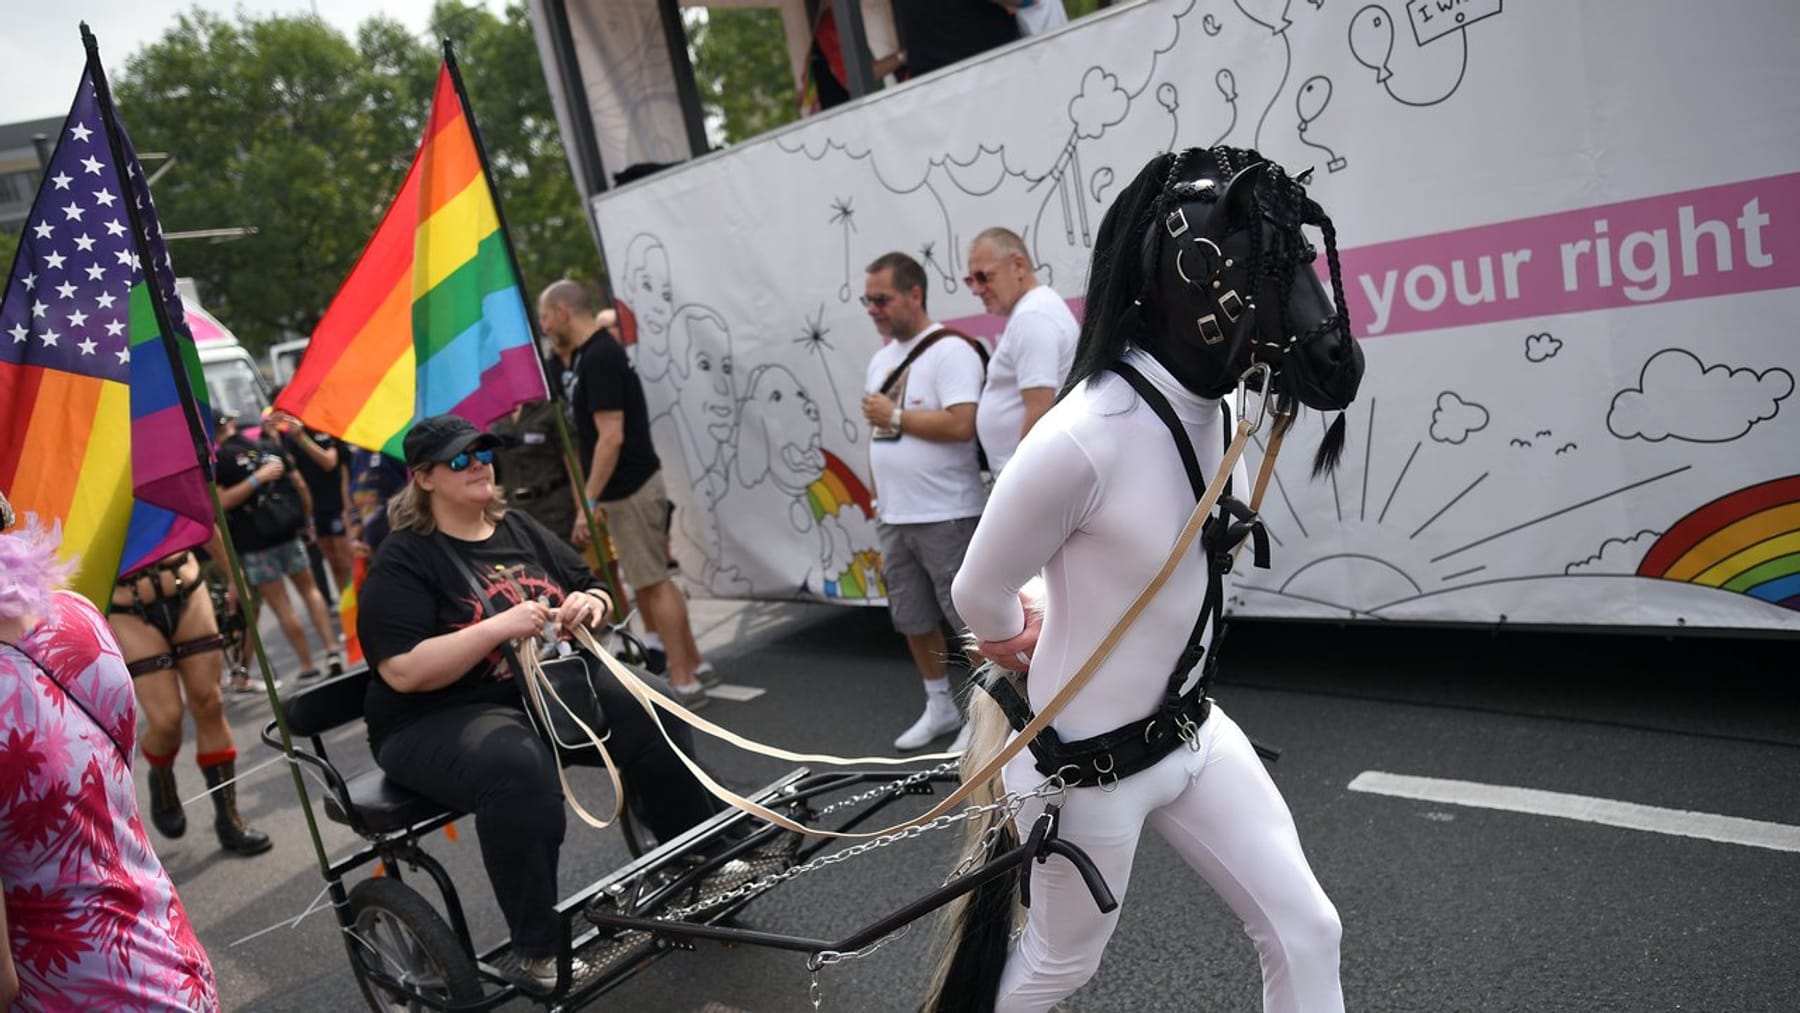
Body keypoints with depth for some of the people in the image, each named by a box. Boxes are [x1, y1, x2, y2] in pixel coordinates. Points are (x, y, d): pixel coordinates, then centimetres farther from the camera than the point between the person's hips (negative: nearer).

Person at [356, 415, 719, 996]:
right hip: (440, 719, -6)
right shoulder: (402, 561, -10)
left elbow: (592, 590, 14)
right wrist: (497, 627, -29)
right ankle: (536, 951, -25)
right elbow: (404, 672, -20)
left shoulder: (521, 529, 9)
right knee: (518, 768, -37)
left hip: (550, 688, 6)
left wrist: (591, 604, -11)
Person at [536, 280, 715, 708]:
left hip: (628, 488, -10)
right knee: (652, 580, 15)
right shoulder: (585, 353, 12)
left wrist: (588, 501, -23)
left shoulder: (600, 358, -19)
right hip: (631, 484, 10)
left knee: (652, 583, -4)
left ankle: (684, 684, 4)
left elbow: (611, 436, -24)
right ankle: (695, 666, 23)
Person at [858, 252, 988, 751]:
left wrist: (895, 416, -15)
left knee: (969, 620, 1)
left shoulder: (950, 351, -13)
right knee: (913, 620, 16)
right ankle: (940, 708, 31)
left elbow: (961, 426, -25)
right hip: (893, 518, 9)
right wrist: (879, 497, 17)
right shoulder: (882, 358, 13)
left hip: (945, 517, -8)